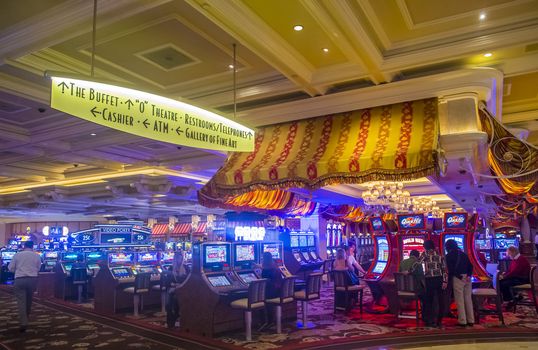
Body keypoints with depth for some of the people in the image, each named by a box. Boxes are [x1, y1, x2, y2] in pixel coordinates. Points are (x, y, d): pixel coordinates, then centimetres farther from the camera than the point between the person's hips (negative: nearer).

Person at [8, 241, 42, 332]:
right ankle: (26, 318, 36)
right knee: (29, 300, 20)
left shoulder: (17, 255, 2)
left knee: (21, 301, -3)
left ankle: (23, 323, -12)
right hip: (32, 279, 2)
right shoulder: (37, 256, 4)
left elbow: (11, 268, 5)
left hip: (20, 280, -2)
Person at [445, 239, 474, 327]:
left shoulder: (449, 255, -1)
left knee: (460, 300, 0)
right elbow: (470, 266, 9)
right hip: (467, 277, 5)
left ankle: (462, 321, 2)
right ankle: (470, 320, 14)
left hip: (458, 278, -5)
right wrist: (469, 275, 3)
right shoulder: (463, 254, 16)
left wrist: (448, 280, 2)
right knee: (468, 299, 10)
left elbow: (450, 269, -7)